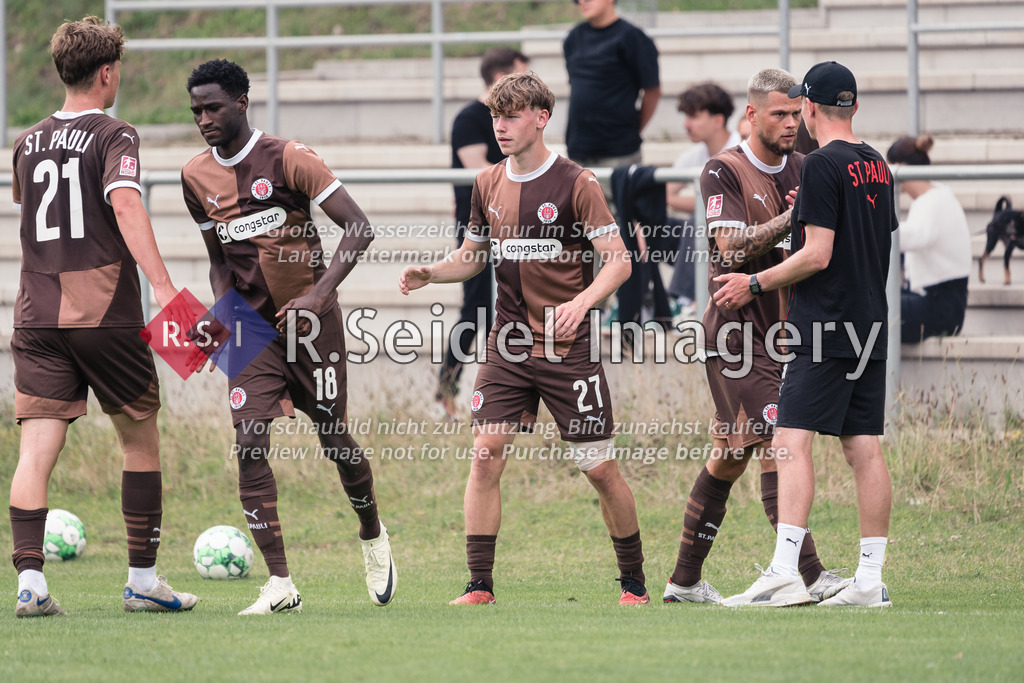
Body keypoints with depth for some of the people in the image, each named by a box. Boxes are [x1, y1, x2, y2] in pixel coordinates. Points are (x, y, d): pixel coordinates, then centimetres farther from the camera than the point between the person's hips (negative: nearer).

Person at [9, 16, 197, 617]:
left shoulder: (29, 144, 12)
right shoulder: (114, 137, -5)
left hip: (37, 317, 4)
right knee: (141, 438, 12)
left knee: (37, 449, -3)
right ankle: (143, 580, 14)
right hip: (106, 315, -4)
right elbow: (125, 205, -22)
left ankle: (30, 580, -17)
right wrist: (162, 285, -30)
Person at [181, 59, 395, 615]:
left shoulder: (287, 159, -13)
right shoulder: (196, 177, 3)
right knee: (249, 443, -13)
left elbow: (358, 228, -15)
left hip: (309, 320, -4)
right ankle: (279, 584, -12)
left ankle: (373, 536, 36)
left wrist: (320, 294, -26)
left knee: (333, 439, 5)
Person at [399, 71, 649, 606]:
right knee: (486, 452, -9)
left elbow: (619, 261, -10)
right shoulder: (488, 185, 9)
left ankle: (634, 582, 15)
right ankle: (479, 585, -6)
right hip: (508, 345, 4)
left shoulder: (576, 185, -8)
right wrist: (428, 273, 0)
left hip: (568, 348, -4)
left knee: (599, 468, -1)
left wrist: (583, 300, -28)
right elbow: (472, 256, 21)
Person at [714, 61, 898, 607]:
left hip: (824, 330, -8)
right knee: (864, 449, 7)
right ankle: (871, 580, 6)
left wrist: (754, 284, -6)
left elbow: (817, 255, -16)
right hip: (870, 327, 8)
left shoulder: (823, 165, -11)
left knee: (791, 440, -12)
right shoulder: (878, 165, 14)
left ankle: (784, 573, -23)